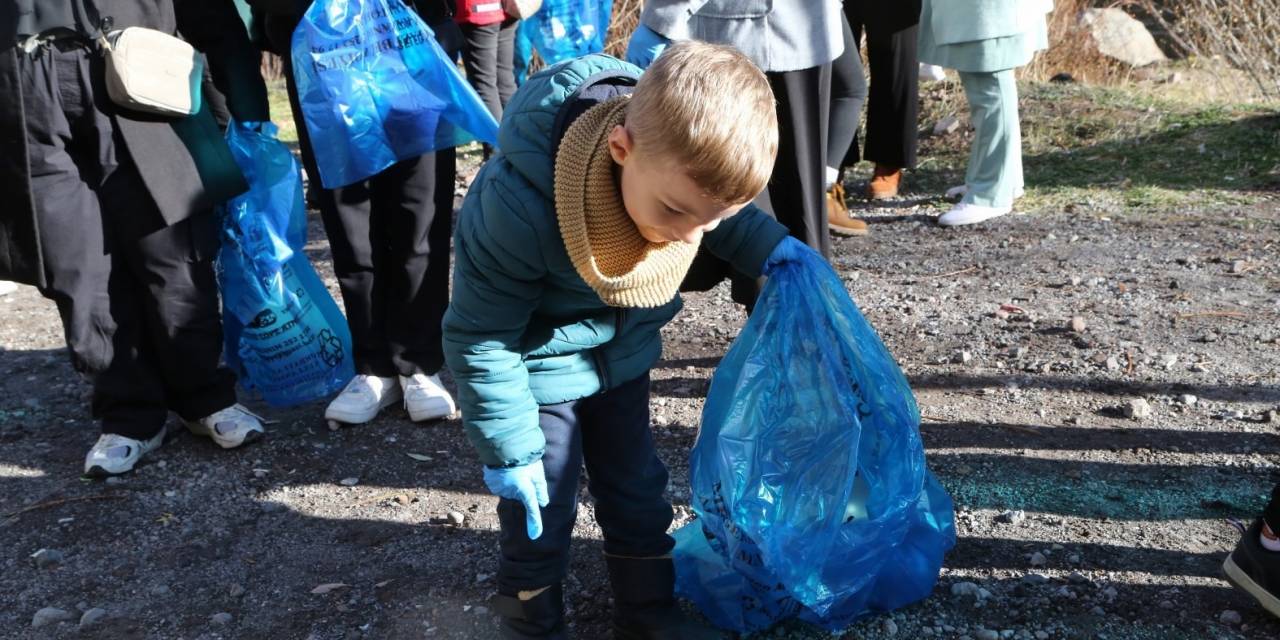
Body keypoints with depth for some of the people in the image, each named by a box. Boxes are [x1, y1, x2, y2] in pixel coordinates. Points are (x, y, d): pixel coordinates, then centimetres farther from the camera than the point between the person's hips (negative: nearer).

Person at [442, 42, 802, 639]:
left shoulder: (676, 167, -22)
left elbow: (725, 216, 5)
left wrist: (771, 246, -11)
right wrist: (509, 448, -20)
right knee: (541, 515, 4)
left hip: (620, 358, 6)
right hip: (537, 368, -5)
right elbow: (480, 338, -25)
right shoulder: (521, 210, -39)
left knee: (637, 491, 17)